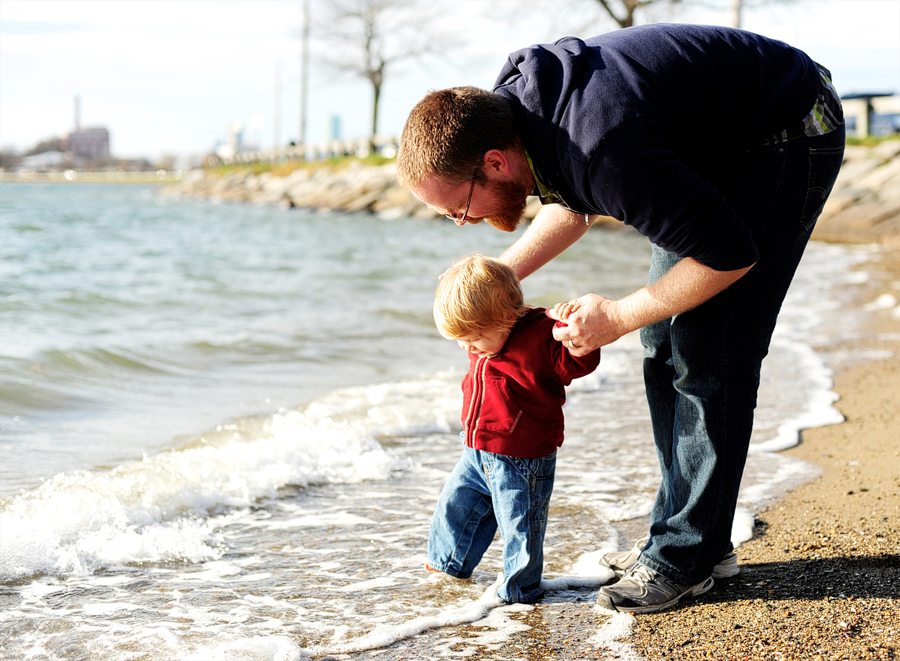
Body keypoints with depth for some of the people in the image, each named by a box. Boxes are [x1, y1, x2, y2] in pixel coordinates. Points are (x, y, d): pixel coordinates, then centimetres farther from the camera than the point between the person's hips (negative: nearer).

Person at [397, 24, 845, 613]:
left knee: (706, 353, -12)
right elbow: (577, 203, 10)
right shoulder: (510, 106, -11)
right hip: (716, 142, 9)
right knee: (666, 345, 9)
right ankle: (682, 528, 19)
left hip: (790, 137, -9)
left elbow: (730, 255, -30)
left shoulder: (606, 155, -40)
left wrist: (618, 317, -21)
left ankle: (685, 556, -2)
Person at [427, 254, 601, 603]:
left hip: (521, 463, -8)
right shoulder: (485, 342, 2)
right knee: (456, 504, 21)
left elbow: (578, 363, -26)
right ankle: (450, 562, 45)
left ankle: (520, 588, 26)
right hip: (477, 453, 8)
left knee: (518, 524, 5)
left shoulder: (539, 338, -22)